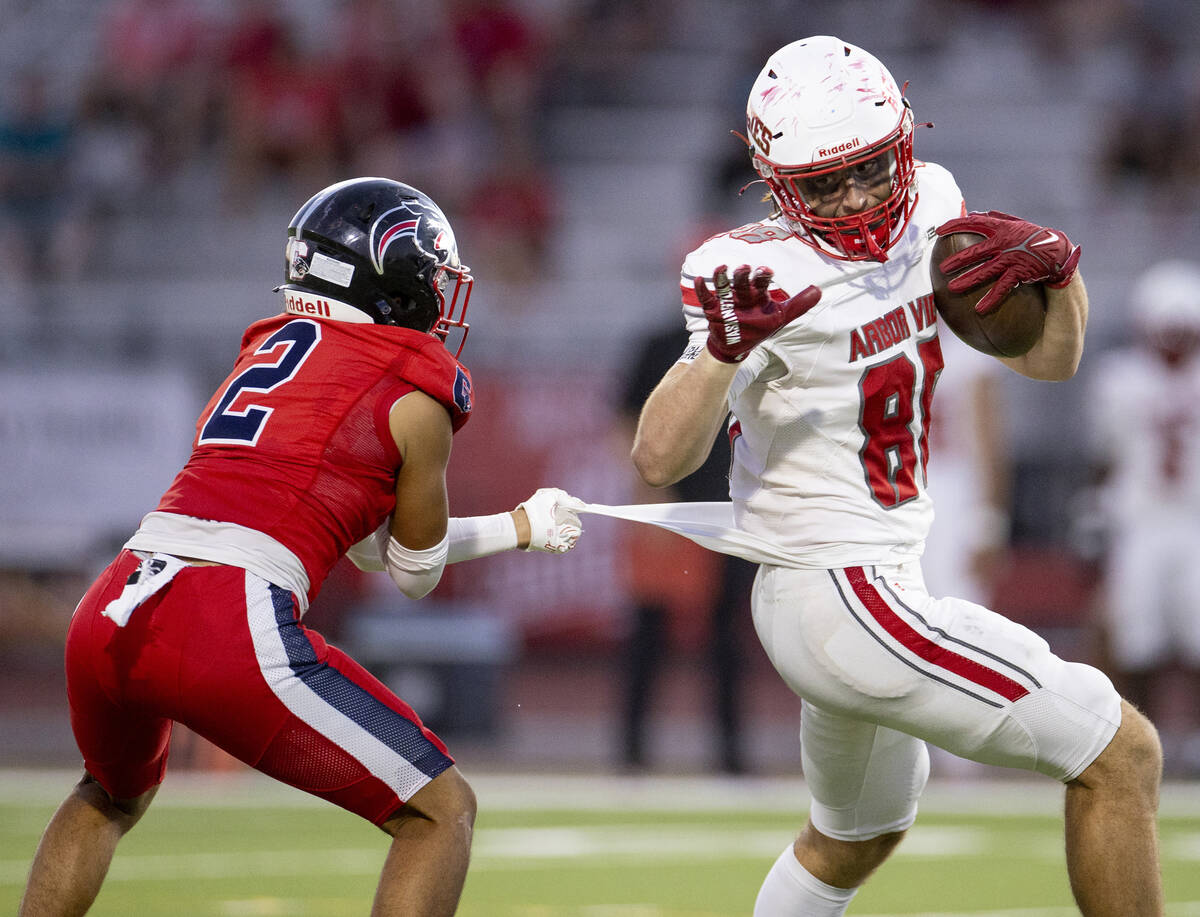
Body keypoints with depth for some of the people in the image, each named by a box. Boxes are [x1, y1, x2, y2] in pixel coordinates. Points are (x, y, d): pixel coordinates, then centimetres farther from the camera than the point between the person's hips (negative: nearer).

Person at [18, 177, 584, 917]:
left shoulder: (271, 348, 26)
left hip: (108, 611, 7)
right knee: (442, 812, 5)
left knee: (112, 797, 37)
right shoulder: (416, 391, 4)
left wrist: (519, 528, 42)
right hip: (232, 629, -7)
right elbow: (414, 572, 17)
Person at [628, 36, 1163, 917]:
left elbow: (1048, 358, 6)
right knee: (1122, 758, -6)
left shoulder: (928, 209, 0)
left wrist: (1057, 267, -14)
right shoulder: (769, 278, -21)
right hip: (848, 605, -9)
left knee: (857, 836, 31)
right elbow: (659, 459, -29)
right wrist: (722, 348, -46)